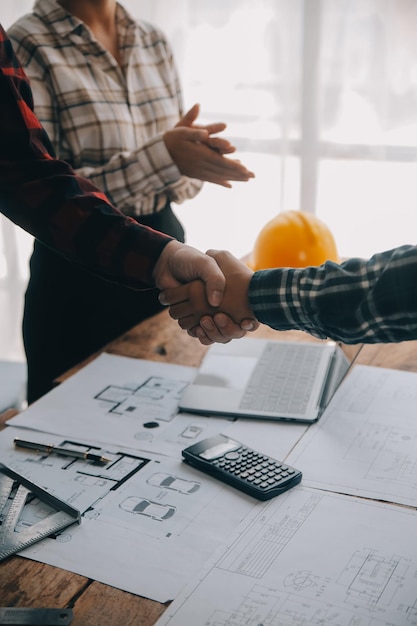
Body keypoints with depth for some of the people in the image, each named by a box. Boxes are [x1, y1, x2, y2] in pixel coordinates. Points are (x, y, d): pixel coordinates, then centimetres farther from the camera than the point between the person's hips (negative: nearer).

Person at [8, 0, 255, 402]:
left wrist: (192, 153, -13)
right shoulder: (27, 47, -12)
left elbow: (180, 183, 10)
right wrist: (162, 156, -27)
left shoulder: (154, 43, 6)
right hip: (80, 282, -5)